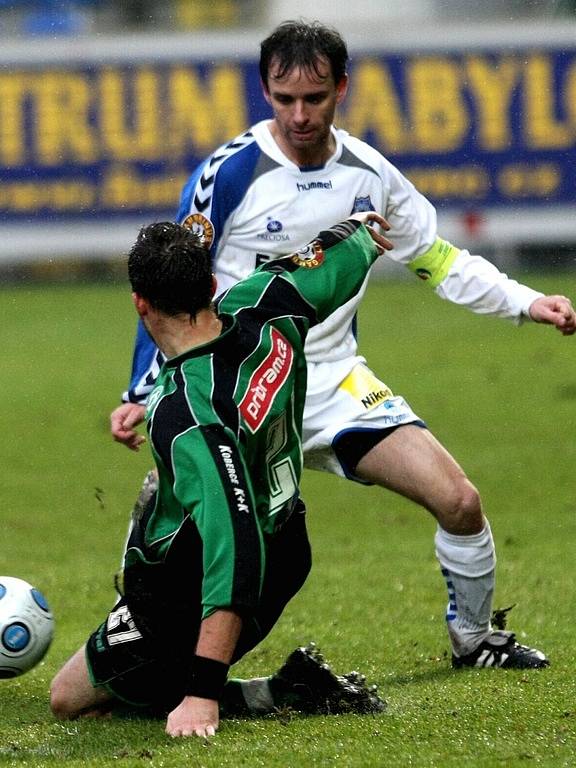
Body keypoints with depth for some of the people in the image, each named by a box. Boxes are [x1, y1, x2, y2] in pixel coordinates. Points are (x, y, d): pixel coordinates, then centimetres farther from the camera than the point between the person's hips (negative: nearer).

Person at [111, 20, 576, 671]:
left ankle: (473, 640, 17)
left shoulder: (370, 174, 1)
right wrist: (142, 394, -9)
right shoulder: (230, 173, -12)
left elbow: (437, 259, 15)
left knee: (459, 502, -5)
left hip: (334, 382, 4)